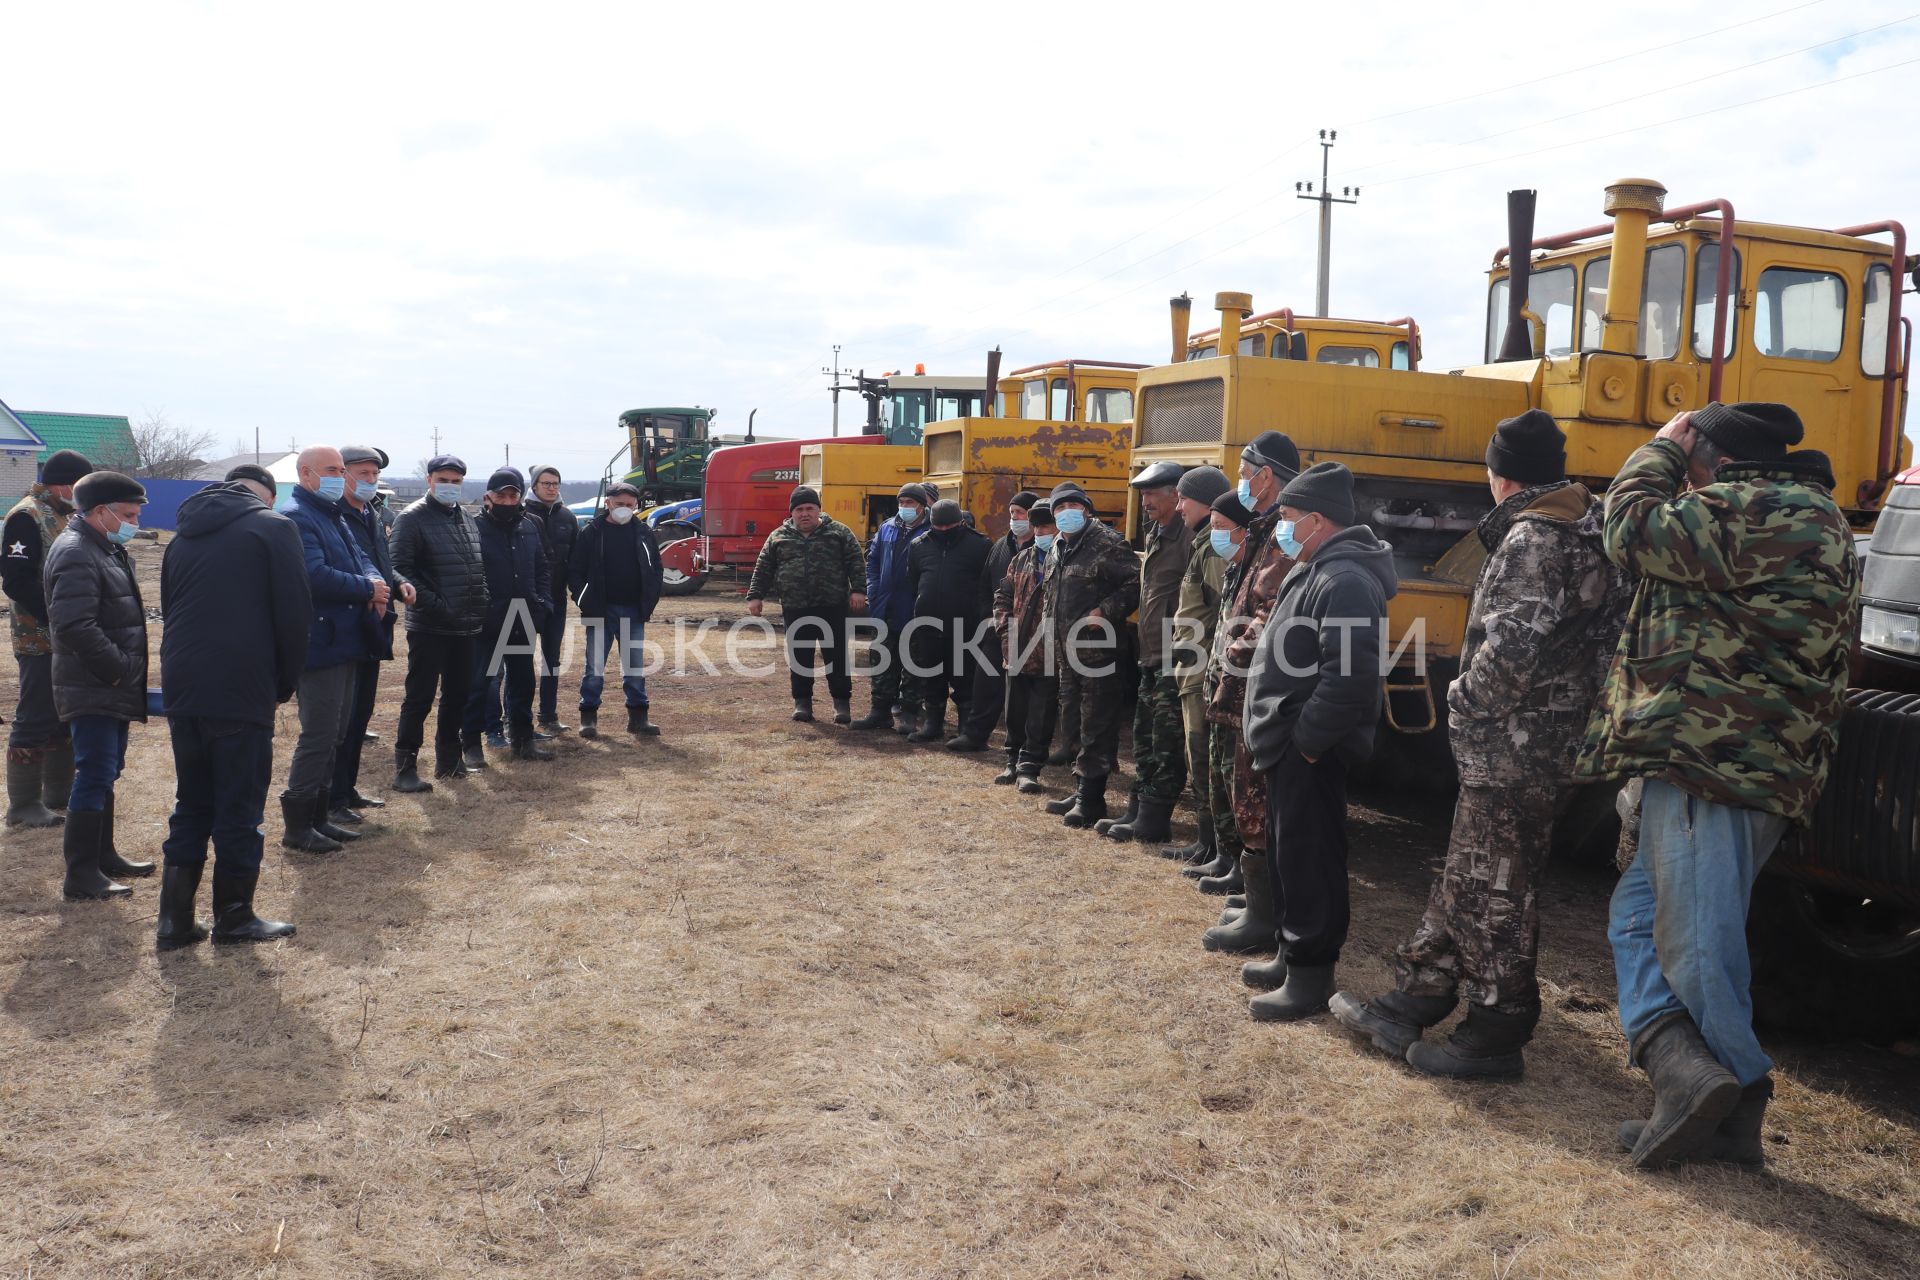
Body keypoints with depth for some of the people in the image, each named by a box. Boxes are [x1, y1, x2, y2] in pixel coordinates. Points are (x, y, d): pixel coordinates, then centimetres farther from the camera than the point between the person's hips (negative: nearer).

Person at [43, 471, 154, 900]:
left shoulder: (107, 550, 18)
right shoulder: (75, 554, -16)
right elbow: (74, 626, -26)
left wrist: (125, 670, 17)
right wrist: (117, 668, -20)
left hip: (112, 688, 10)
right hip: (92, 691, -10)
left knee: (105, 772, 18)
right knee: (95, 776, -10)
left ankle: (103, 857, 29)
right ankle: (81, 876, -7)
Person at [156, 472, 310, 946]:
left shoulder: (184, 536, 16)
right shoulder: (274, 527, -4)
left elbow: (169, 612, 19)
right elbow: (295, 613, -10)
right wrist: (286, 682, 2)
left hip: (181, 691, 6)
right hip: (243, 693, -6)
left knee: (191, 805, 15)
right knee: (240, 809, 4)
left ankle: (175, 919, 14)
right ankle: (234, 916, 11)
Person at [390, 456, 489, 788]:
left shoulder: (467, 519, 15)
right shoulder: (412, 518, -7)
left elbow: (479, 567, 22)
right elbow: (400, 570, -14)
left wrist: (481, 606, 8)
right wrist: (433, 604, -19)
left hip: (466, 625, 7)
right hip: (429, 627, -7)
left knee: (458, 693, 14)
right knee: (419, 697, -4)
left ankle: (448, 756, 27)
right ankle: (405, 767, 1)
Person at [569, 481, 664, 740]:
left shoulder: (644, 533, 5)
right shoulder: (592, 532, -3)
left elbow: (655, 569, 10)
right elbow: (575, 571, -1)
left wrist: (649, 602, 1)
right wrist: (584, 602, -10)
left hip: (633, 611, 2)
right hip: (601, 611, -2)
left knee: (635, 666, 7)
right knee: (595, 665, 3)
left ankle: (638, 717, 14)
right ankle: (588, 717, 12)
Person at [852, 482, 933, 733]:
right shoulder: (887, 528, 8)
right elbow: (872, 560, 13)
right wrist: (873, 593, 4)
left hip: (914, 613, -5)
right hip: (885, 610, 5)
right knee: (883, 662, 12)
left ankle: (909, 714, 12)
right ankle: (881, 710, 20)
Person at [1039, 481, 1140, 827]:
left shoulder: (1108, 544, -11)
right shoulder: (1057, 550, 16)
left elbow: (1136, 582, -19)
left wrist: (1105, 612, -22)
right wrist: (1054, 635, 19)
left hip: (1100, 651, -9)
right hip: (1068, 652, 9)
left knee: (1096, 726, -5)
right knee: (1073, 724, 16)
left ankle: (1091, 798, 0)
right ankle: (1081, 789, 26)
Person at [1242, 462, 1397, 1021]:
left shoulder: (1344, 580, -19)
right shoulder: (1314, 572, 15)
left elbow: (1350, 676, -29)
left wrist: (1309, 738, -23)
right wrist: (1276, 733, 15)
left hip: (1311, 752, -11)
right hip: (1291, 746, 11)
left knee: (1308, 858, -3)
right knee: (1286, 854, 19)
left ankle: (1311, 975, 7)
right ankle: (1293, 950, 32)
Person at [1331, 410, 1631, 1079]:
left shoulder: (1533, 539, -17)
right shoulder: (1580, 528, 13)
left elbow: (1511, 650, -27)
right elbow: (1581, 638, 18)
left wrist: (1464, 698, -9)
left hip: (1510, 750, -10)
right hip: (1526, 746, 10)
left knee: (1493, 891, 1)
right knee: (1464, 878, 16)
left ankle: (1496, 1033, 12)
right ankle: (1411, 1001, 26)